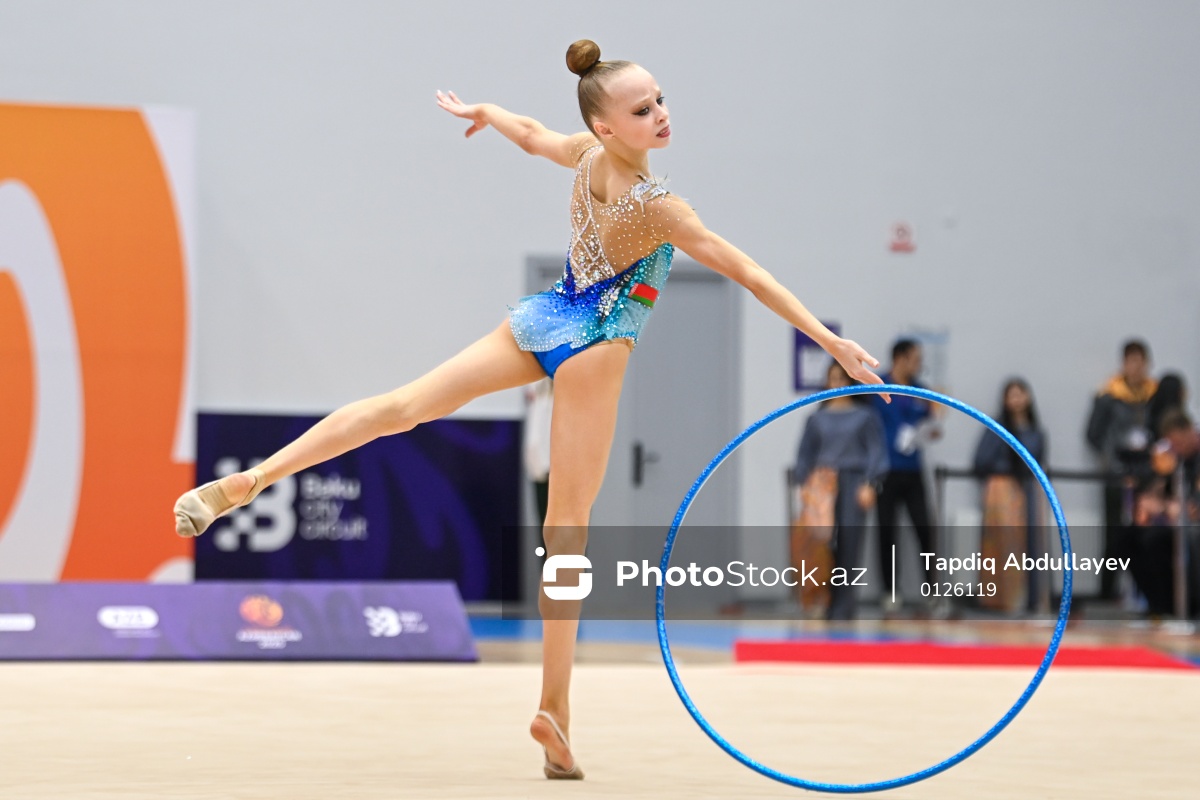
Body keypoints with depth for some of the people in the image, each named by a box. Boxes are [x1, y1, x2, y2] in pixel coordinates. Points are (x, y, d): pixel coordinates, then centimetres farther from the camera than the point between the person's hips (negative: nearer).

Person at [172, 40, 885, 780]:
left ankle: (248, 481, -13)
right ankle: (554, 707, -2)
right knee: (569, 521, -4)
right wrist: (833, 343, -18)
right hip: (592, 347, -6)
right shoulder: (657, 208, -23)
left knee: (403, 406, -1)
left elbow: (534, 135, 20)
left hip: (540, 320, 6)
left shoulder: (587, 155, -3)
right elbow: (749, 275, -22)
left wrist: (484, 112, 43)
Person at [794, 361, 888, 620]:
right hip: (822, 485, 2)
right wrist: (805, 483, 2)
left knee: (849, 542, -7)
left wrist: (870, 485, -8)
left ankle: (844, 605, -3)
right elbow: (806, 453, 16)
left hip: (854, 481, -2)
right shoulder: (817, 418, 14)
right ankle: (825, 598, -4)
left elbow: (876, 452, 2)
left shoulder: (865, 416, 7)